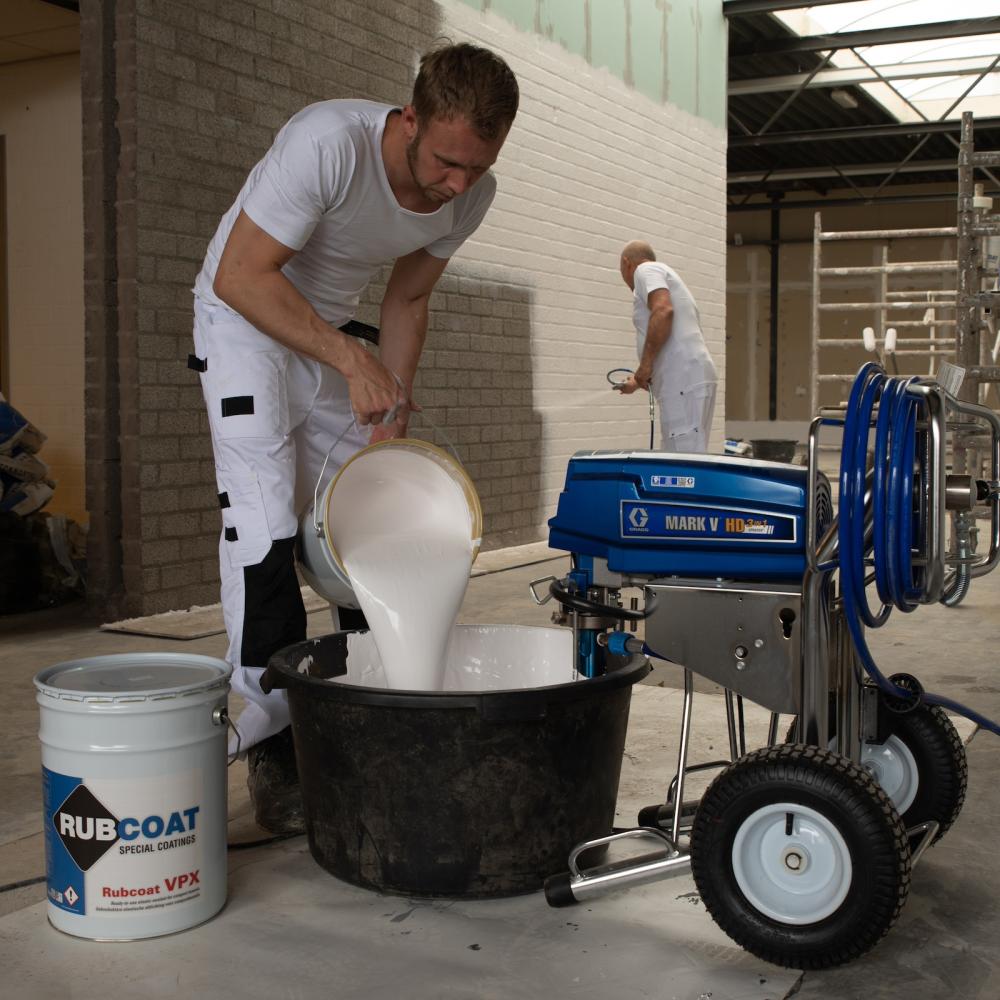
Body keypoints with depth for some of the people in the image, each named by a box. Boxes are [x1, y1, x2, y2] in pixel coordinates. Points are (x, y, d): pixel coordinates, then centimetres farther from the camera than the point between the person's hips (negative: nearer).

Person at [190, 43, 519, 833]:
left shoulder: (471, 193, -12)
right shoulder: (329, 143, -33)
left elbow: (408, 299, 3)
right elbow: (241, 276, -28)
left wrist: (394, 396, -8)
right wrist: (351, 360, -32)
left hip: (332, 328, 6)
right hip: (244, 318, -6)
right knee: (267, 527, -16)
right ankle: (274, 751, -7)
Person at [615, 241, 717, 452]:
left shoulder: (645, 270, 4)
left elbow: (663, 310, -16)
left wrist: (645, 365, -16)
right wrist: (639, 381, 43)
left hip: (683, 383, -9)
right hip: (695, 380, 9)